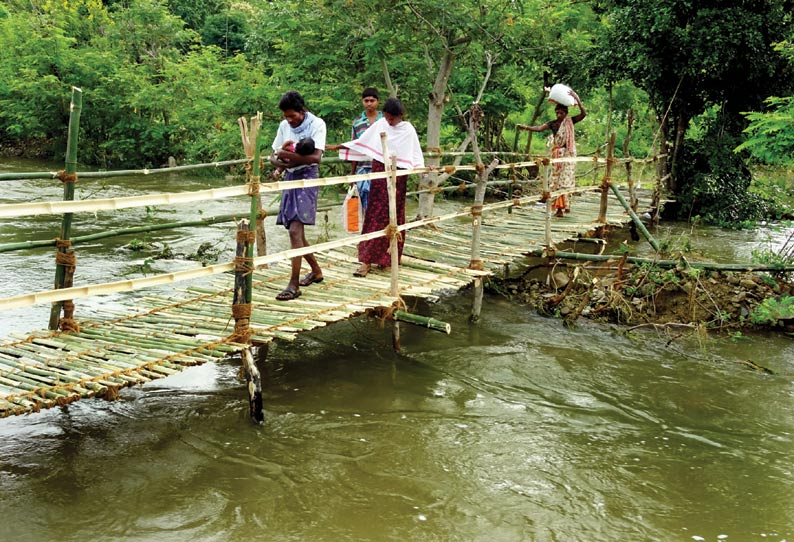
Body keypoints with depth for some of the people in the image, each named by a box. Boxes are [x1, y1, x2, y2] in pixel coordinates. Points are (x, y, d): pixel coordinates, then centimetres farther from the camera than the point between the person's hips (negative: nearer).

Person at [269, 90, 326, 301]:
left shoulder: (317, 124, -9)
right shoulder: (284, 126, 8)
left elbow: (316, 157, -22)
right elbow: (274, 155, 11)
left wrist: (289, 155, -25)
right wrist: (279, 164, -12)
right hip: (290, 178, 7)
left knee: (295, 230, -17)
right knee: (296, 232, 13)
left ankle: (293, 285, -16)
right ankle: (316, 271, 33)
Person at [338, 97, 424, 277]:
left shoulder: (408, 131, -3)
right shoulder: (379, 125, 2)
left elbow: (415, 154, -3)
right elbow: (361, 142, 9)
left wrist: (421, 168, -21)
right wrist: (338, 147, 9)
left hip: (397, 177, -1)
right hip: (379, 174, 1)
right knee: (374, 215, -2)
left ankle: (386, 258, 14)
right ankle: (367, 260, -4)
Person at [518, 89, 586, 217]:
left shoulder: (570, 121, -1)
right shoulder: (552, 123, 2)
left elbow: (583, 114, -13)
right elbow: (539, 128, -13)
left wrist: (577, 99, -22)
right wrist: (526, 127, -30)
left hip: (568, 153, -3)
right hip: (557, 154, 3)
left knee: (566, 179, -9)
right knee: (556, 181, 2)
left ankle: (567, 203, -3)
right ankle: (559, 208, 6)